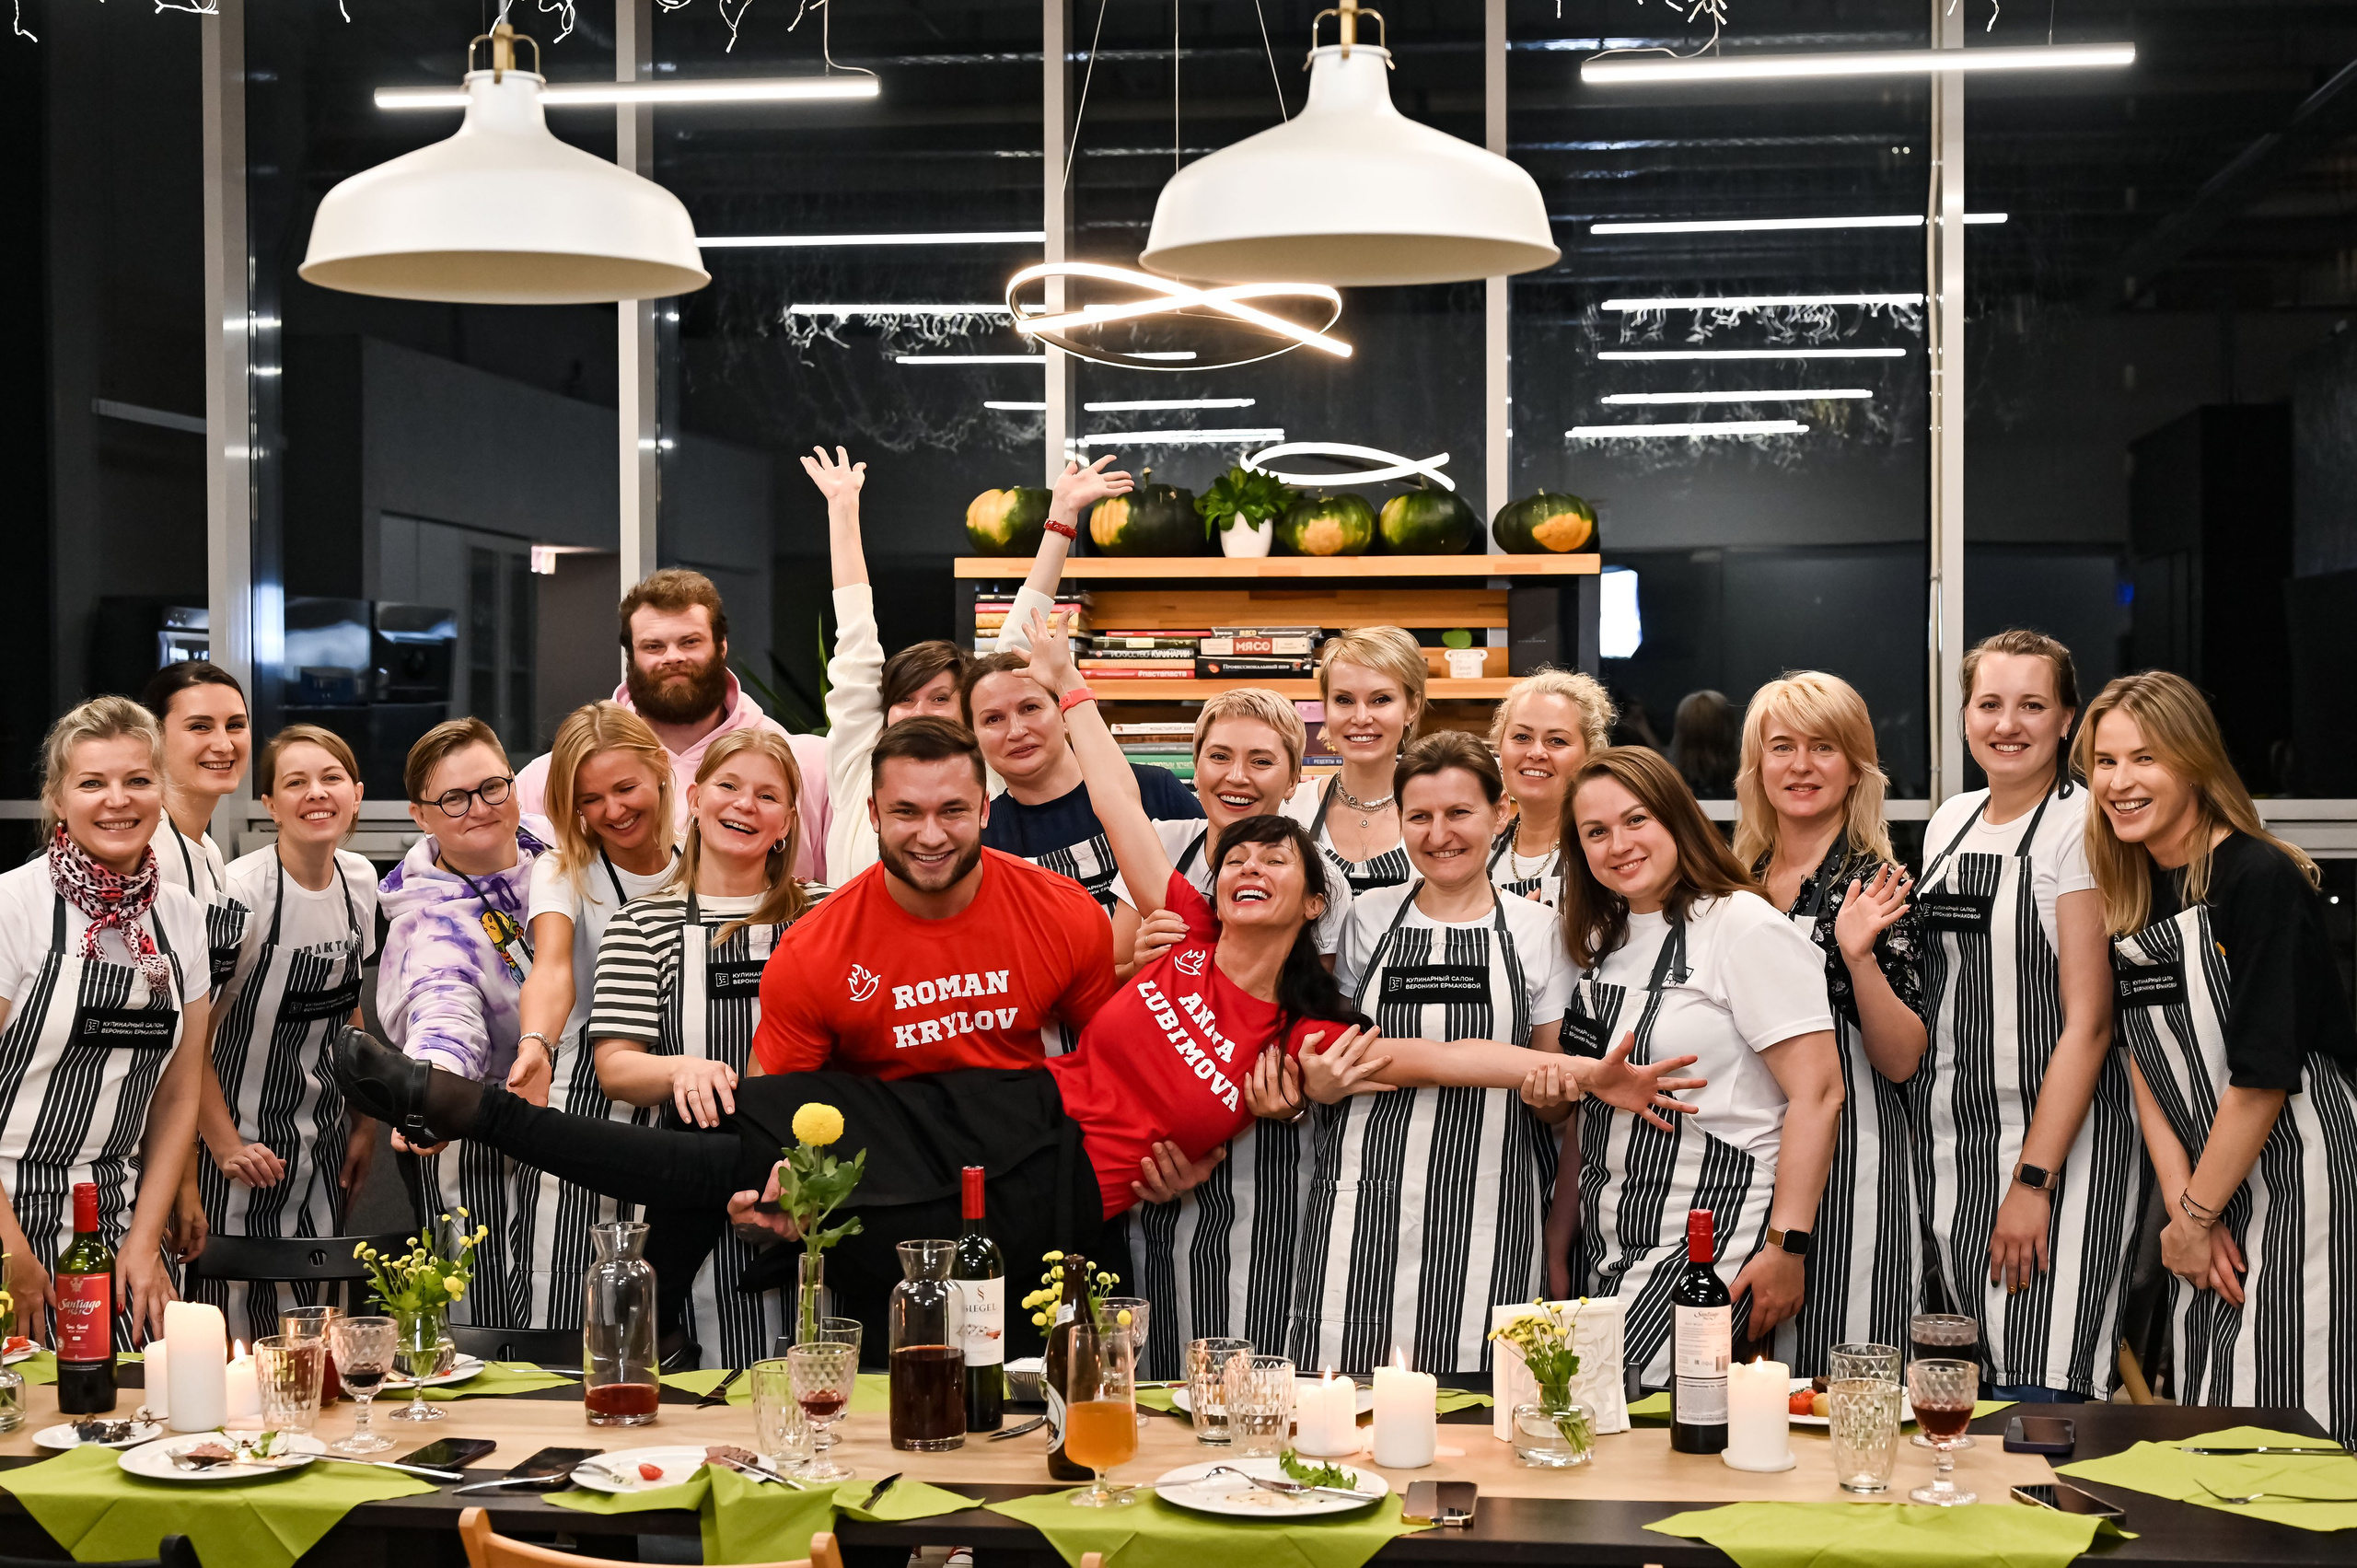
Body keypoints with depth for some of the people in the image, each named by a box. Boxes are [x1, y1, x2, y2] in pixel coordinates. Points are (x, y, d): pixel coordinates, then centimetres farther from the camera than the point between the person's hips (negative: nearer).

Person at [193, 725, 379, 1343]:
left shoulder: (359, 879, 1)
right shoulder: (240, 891, -19)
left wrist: (364, 1123, 13)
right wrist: (224, 1144, -15)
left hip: (324, 1142, 6)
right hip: (245, 1142, -6)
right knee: (237, 1335, -5)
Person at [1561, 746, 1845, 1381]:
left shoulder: (1743, 925, -9)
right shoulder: (1602, 941, 15)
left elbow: (1818, 1094, -13)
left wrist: (1787, 1247, -18)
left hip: (1707, 1256, -7)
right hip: (1604, 1251, 7)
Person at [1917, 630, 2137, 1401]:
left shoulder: (2082, 826, -9)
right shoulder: (1951, 821, 13)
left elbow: (2087, 1021, -13)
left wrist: (2033, 1183, -17)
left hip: (2056, 1143, -6)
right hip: (1945, 1145, 6)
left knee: (2034, 1398, -13)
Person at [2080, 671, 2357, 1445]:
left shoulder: (2263, 881, -15)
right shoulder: (2128, 895, 8)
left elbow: (2263, 1074, -17)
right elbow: (2146, 1068, 6)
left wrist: (2195, 1214, -9)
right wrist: (2183, 1207, -4)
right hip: (2211, 1192, 7)